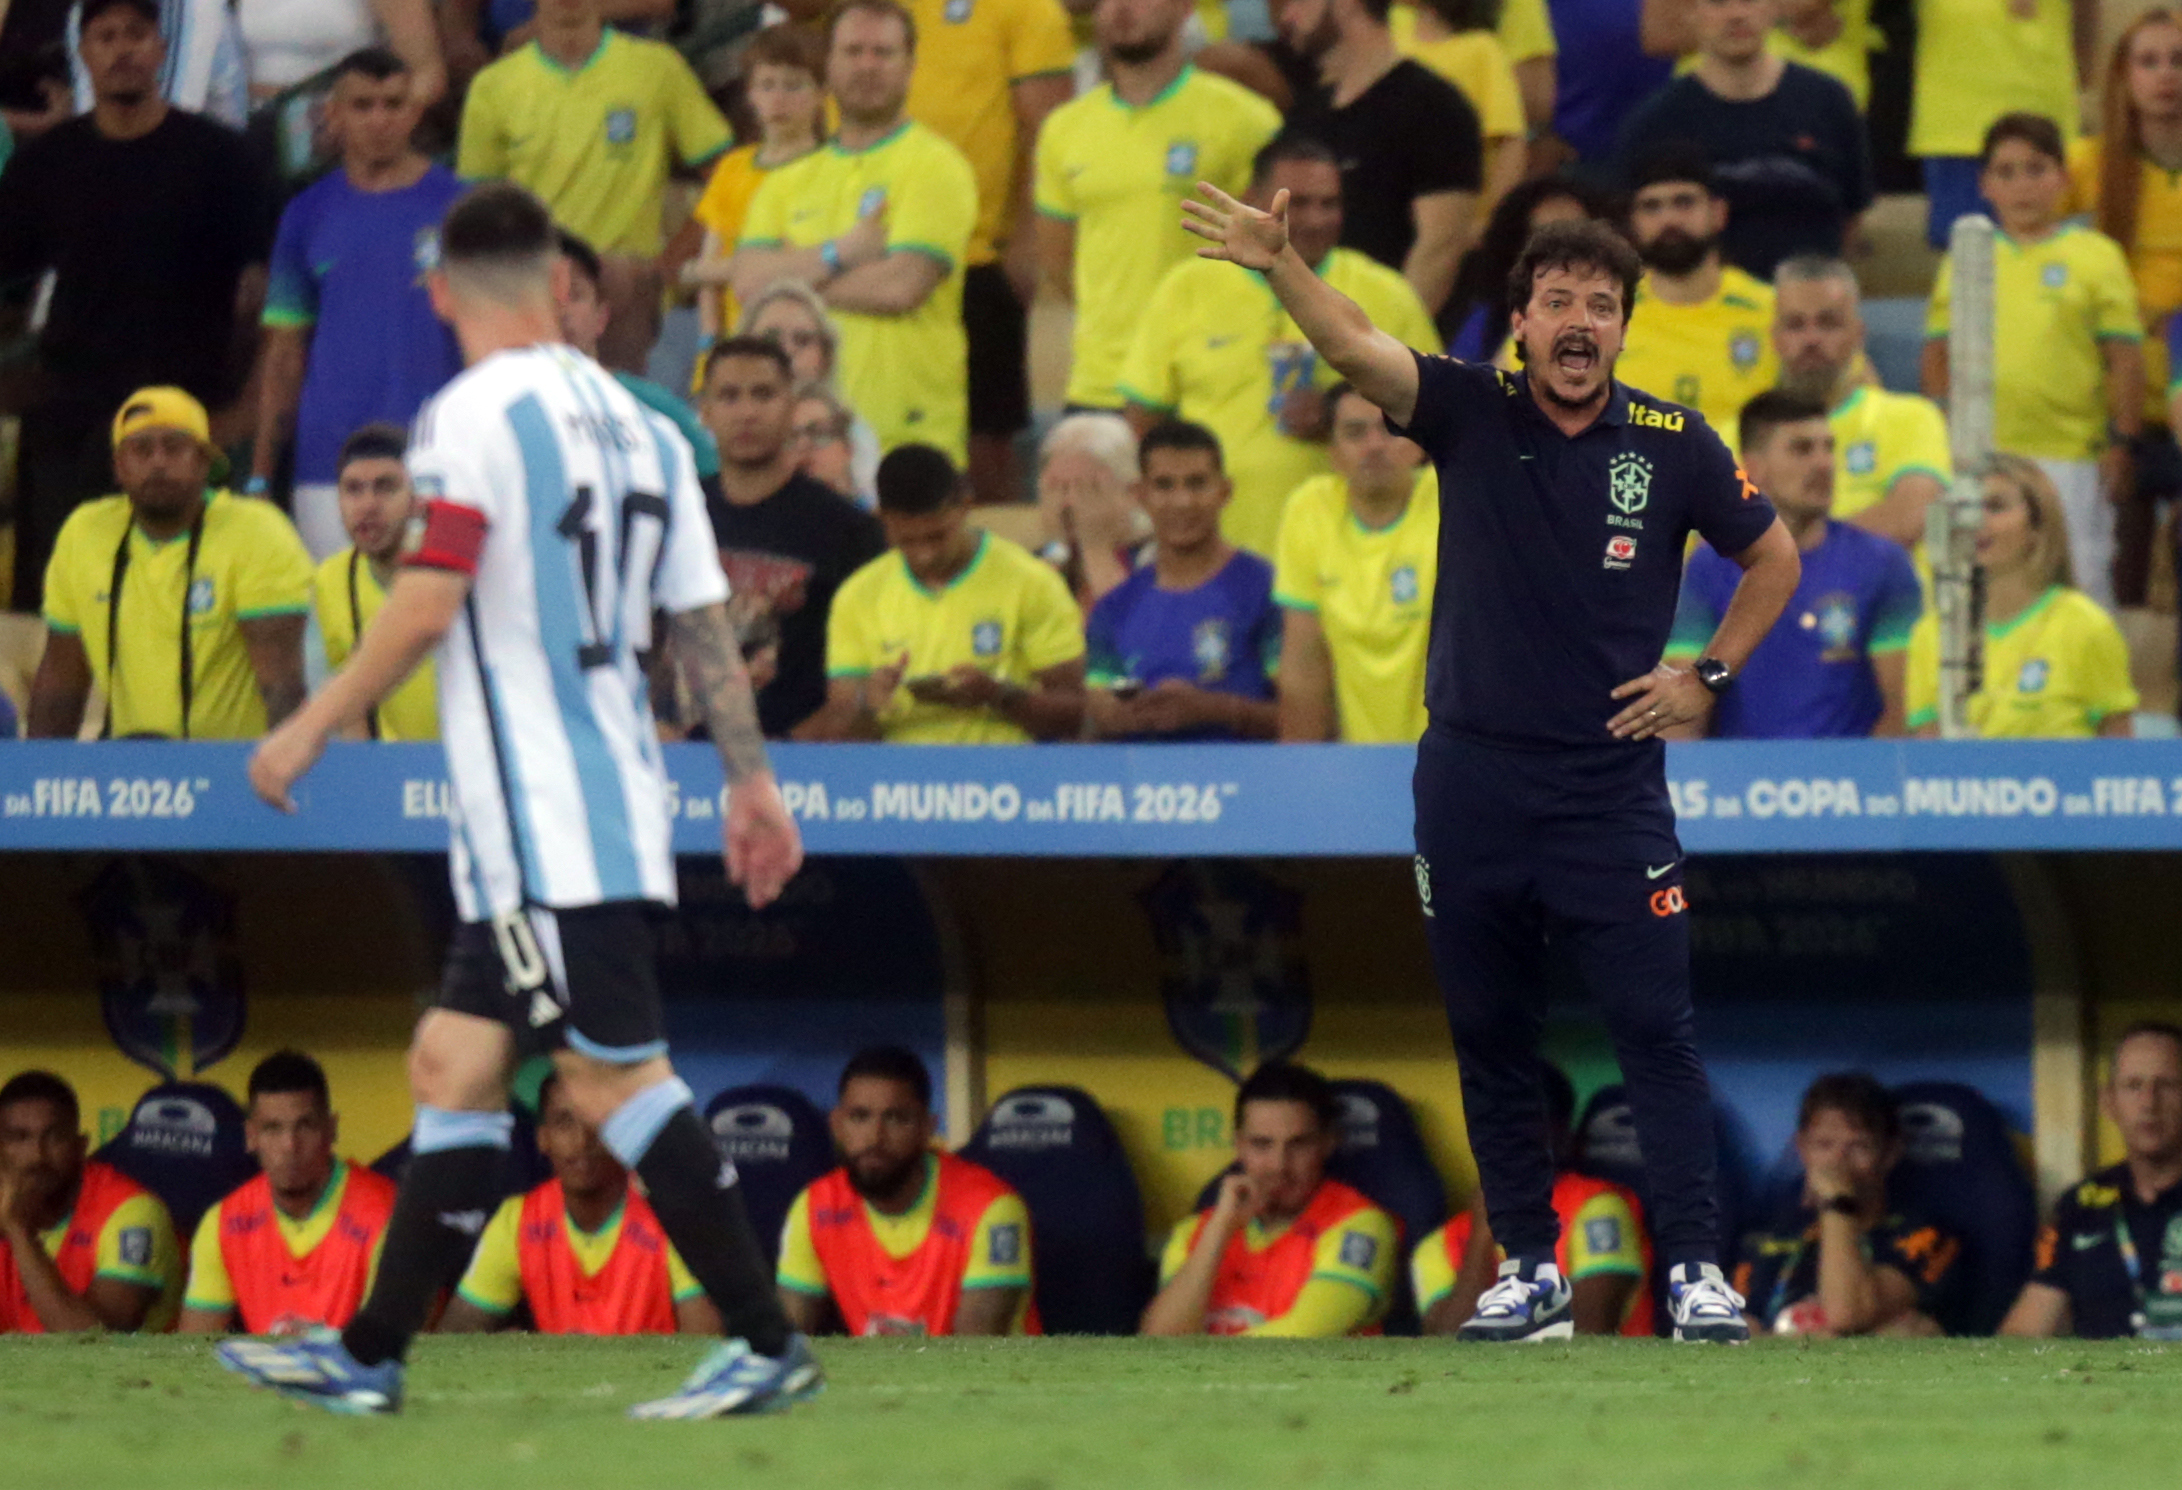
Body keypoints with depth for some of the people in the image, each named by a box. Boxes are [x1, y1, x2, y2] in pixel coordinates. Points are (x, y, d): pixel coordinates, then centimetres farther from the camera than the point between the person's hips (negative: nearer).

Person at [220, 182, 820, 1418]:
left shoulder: (475, 416, -10)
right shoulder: (639, 424, 13)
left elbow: (426, 608, -18)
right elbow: (706, 621, 13)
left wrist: (311, 729, -9)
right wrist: (752, 782, 18)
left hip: (540, 812, -9)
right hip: (615, 798, 9)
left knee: (617, 1078, -9)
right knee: (454, 1064, 12)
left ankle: (768, 1346, -12)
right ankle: (371, 1355, 14)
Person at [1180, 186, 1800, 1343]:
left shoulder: (1675, 446, 0)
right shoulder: (1473, 415, -1)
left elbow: (1773, 560, 15)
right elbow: (1355, 350, -18)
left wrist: (1708, 678, 4)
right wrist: (1279, 266, -36)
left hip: (1612, 787, -2)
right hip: (1471, 785, 2)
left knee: (1653, 1030, -6)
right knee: (1489, 1039, 8)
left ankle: (1696, 1269, -3)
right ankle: (1529, 1267, 17)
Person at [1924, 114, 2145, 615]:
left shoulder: (2096, 258, 0)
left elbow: (2126, 359, -1)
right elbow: (1937, 359, 14)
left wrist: (2120, 441, -6)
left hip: (2069, 457, -3)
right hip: (1977, 457, 3)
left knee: (2080, 585, -1)